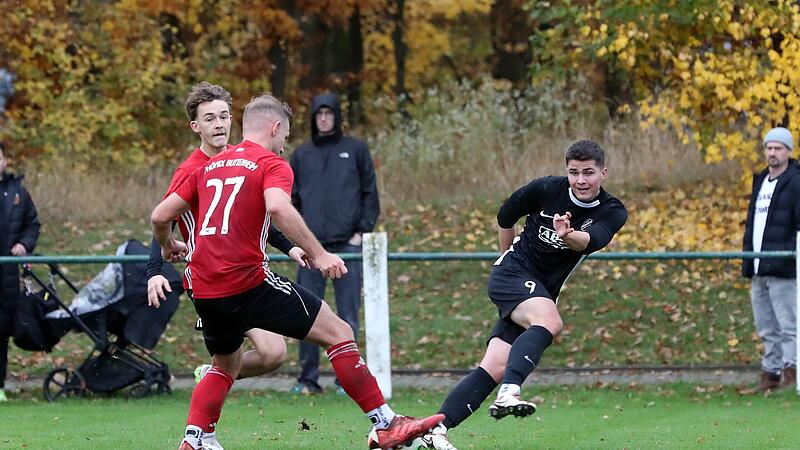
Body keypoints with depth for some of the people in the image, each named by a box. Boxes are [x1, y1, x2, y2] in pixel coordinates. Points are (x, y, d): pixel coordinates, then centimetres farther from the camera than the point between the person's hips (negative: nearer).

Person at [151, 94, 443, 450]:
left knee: (225, 365, 29)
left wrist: (168, 246, 40)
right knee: (339, 333, 1)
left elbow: (160, 216, 20)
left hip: (205, 292, 7)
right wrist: (317, 254, -20)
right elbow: (278, 207, -21)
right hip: (249, 282, -7)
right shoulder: (272, 164, 1)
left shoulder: (209, 167, 19)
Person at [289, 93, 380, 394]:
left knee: (348, 313, -1)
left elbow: (370, 194, 7)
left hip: (347, 243, -2)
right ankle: (308, 378, 6)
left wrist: (362, 231, -3)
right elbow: (291, 198, 16)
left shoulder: (355, 150, 8)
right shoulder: (302, 155, 13)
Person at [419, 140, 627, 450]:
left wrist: (569, 236, -49)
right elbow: (505, 217, 9)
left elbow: (592, 240, -28)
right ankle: (509, 394, -50)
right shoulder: (546, 189, -9)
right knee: (550, 322, -35)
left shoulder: (613, 213, -5)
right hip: (513, 273, -4)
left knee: (496, 369, -7)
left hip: (542, 293, 4)